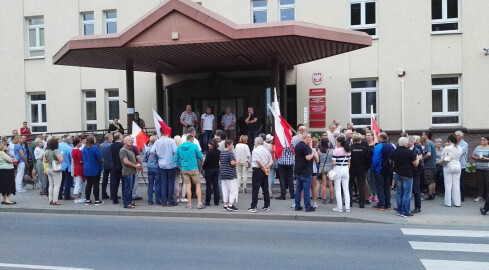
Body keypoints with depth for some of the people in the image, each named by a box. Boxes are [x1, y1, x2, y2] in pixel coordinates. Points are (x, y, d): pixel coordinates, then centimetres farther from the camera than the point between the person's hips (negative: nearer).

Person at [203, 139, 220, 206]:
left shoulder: (209, 152, -17)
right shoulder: (219, 152, 1)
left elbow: (206, 161, -16)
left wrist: (203, 167, 0)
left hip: (209, 170, -5)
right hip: (216, 170, 5)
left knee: (208, 186, 2)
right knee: (216, 186, 10)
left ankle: (207, 202, 6)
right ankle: (216, 202, 12)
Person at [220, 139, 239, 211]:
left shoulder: (221, 153, 11)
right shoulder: (230, 153, -13)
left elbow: (219, 163, 16)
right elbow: (232, 162, -21)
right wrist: (237, 162, -2)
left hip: (223, 174, 8)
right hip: (230, 174, -8)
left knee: (225, 190, 10)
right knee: (233, 190, 0)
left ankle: (225, 205, 12)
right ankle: (230, 205, -4)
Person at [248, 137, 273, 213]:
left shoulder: (255, 150, -10)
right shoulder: (266, 150, 11)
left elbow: (258, 162, -19)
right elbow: (271, 161, 7)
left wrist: (264, 169, -11)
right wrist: (266, 167, -4)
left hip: (257, 170, -7)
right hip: (265, 172, 7)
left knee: (255, 190, -3)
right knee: (265, 189, 12)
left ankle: (253, 207, -2)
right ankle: (267, 206, 17)